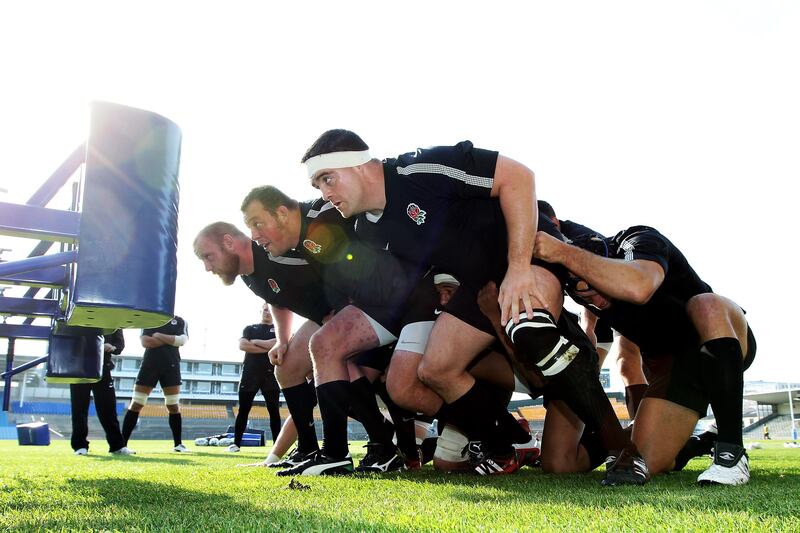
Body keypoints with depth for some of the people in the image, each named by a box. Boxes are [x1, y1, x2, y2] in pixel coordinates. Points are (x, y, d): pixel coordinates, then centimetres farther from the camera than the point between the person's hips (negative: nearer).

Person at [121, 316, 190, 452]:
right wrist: (170, 341, -9)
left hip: (171, 365, 1)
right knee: (136, 404, -3)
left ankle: (178, 444, 12)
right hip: (150, 363, -1)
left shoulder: (180, 322, 9)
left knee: (174, 405, 3)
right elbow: (145, 342, -7)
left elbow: (182, 340, -9)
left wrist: (159, 335, -10)